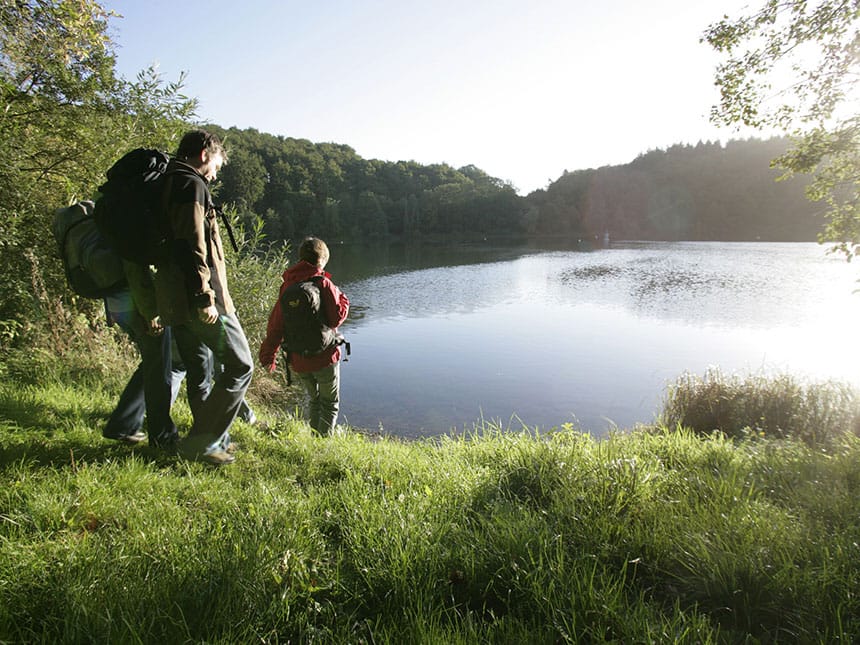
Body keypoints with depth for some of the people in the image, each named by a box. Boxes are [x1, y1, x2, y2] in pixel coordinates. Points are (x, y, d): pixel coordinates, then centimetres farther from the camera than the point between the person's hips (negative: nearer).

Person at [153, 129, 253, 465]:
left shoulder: (165, 185, 21)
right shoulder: (191, 185, -8)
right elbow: (192, 246, -20)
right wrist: (204, 297, -21)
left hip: (174, 301, 10)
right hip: (199, 301, -10)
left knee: (199, 372, 15)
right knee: (240, 365, -1)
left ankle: (213, 441, 25)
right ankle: (201, 442, 0)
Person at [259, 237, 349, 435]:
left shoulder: (287, 286, 4)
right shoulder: (323, 283, -12)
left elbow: (275, 324, 3)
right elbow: (336, 317, -14)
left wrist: (267, 356, 8)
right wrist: (343, 300, 5)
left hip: (298, 360, 5)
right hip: (324, 356, -5)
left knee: (315, 400, 24)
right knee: (330, 404, 10)